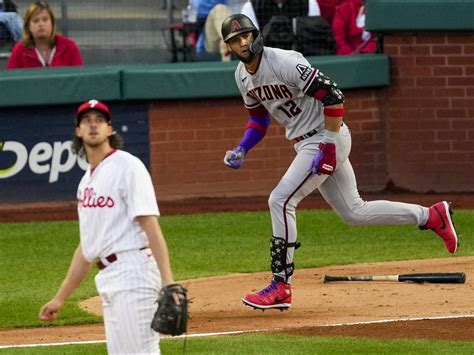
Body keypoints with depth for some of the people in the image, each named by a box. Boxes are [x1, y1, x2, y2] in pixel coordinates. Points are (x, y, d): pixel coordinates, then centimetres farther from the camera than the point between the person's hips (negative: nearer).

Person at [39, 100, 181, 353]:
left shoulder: (128, 167, -7)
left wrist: (167, 281, -26)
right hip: (107, 278, 9)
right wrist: (60, 298, 25)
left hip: (132, 272, -9)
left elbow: (150, 226, -16)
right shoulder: (87, 180, 19)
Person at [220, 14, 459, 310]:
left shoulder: (284, 63, -22)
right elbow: (258, 118, 20)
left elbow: (332, 96, -24)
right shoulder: (243, 76, 5)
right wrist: (242, 150, 3)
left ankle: (281, 287, -11)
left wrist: (329, 147, -24)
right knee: (354, 212, 12)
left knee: (281, 200, -16)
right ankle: (430, 216, 23)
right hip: (306, 144, 9)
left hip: (327, 138, -9)